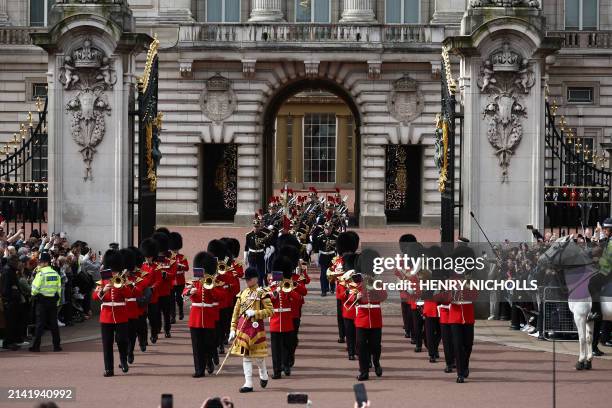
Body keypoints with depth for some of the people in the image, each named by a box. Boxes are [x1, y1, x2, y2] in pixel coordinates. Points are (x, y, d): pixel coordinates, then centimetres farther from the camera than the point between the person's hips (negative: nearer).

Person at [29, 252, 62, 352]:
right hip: (53, 301, 4)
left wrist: (33, 295, 8)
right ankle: (56, 346, 7)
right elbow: (59, 289, 8)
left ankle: (36, 346, -1)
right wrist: (57, 301, 15)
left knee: (40, 323, -1)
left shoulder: (41, 274, -12)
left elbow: (35, 288, -13)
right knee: (53, 323, 7)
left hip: (42, 301, -4)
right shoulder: (56, 274, 6)